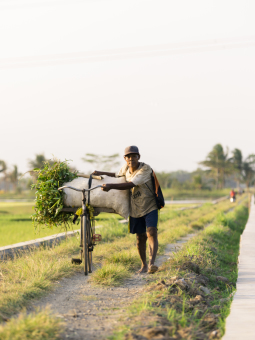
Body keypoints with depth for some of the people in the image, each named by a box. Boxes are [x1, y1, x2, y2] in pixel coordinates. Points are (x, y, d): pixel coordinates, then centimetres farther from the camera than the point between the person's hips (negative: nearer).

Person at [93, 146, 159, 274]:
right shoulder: (126, 167, 1)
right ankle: (143, 265, 25)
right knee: (140, 237, 10)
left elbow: (130, 185, -31)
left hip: (150, 207, -6)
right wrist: (102, 173, 25)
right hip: (135, 209, 6)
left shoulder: (145, 169, -20)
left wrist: (111, 186, -38)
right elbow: (118, 175, 28)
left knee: (151, 233, -23)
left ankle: (152, 263, -36)